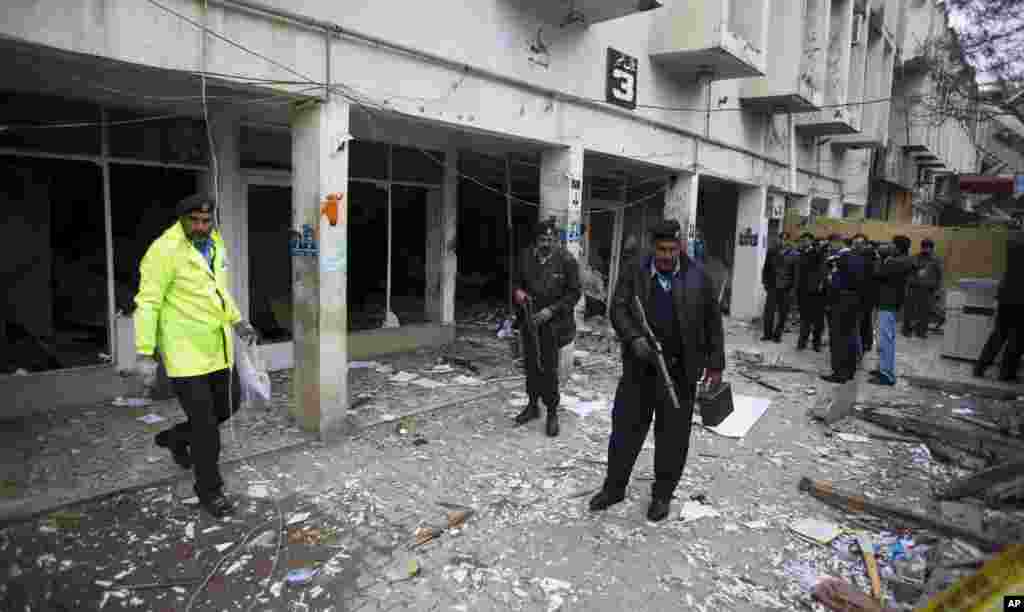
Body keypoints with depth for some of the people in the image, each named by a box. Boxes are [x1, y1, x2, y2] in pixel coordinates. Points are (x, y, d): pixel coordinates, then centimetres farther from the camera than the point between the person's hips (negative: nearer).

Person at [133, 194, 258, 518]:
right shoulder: (165, 250, -16)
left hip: (217, 347, 7)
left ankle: (176, 436, 42)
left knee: (229, 405, 17)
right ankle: (210, 490, 19)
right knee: (205, 424, 0)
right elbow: (147, 303, -17)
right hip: (185, 351, -7)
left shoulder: (215, 243, 7)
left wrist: (237, 321, 20)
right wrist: (145, 354, -21)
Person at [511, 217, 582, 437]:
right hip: (529, 318, 4)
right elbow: (516, 281, 14)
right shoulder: (526, 256, 0)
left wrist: (551, 310, -16)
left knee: (549, 368, -2)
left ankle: (552, 412, 13)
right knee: (531, 364, 14)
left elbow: (574, 292, -7)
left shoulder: (566, 260, -11)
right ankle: (533, 405, 31)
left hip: (553, 322, -4)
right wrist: (518, 292, -9)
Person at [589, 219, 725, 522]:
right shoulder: (635, 271, 1)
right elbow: (618, 308, -3)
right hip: (639, 366, 1)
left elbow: (713, 322, 5)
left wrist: (715, 363, 4)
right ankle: (614, 486, 26)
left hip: (680, 370, -1)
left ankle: (662, 494, 26)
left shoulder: (697, 276, 0)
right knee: (625, 426, 9)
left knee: (673, 434, 8)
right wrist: (634, 339, -19)